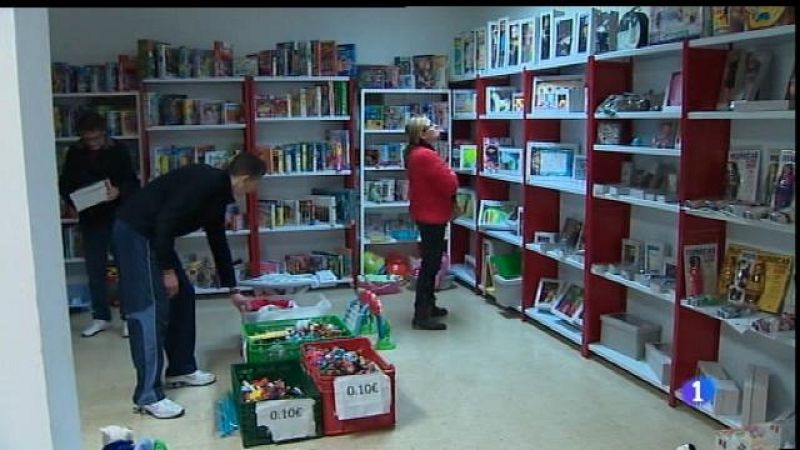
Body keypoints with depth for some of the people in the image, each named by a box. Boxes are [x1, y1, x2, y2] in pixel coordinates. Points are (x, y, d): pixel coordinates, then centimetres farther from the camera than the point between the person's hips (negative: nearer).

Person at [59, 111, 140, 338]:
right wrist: (72, 200, -12)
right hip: (89, 220, 2)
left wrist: (119, 192, -25)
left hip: (118, 218, -2)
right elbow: (64, 184, 8)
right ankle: (101, 317, 22)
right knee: (95, 270, 9)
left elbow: (133, 182, -5)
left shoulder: (118, 150, -4)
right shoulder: (74, 153, 2)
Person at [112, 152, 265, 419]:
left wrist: (233, 290, 28)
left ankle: (181, 370, 25)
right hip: (135, 232, -11)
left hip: (153, 236, 11)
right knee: (152, 309, -12)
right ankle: (148, 396, -7)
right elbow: (166, 221, -24)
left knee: (183, 297, 14)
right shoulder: (205, 182, -17)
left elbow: (218, 243, 23)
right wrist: (168, 270, -18)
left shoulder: (217, 194, 13)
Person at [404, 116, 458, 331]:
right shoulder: (426, 156, -22)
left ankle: (428, 305, 30)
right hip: (433, 216, -11)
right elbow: (450, 184, -21)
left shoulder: (415, 153, 11)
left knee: (431, 262, 19)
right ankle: (422, 316, -2)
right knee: (431, 264, -6)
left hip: (426, 214, 11)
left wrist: (446, 175, 1)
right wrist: (452, 174, -1)